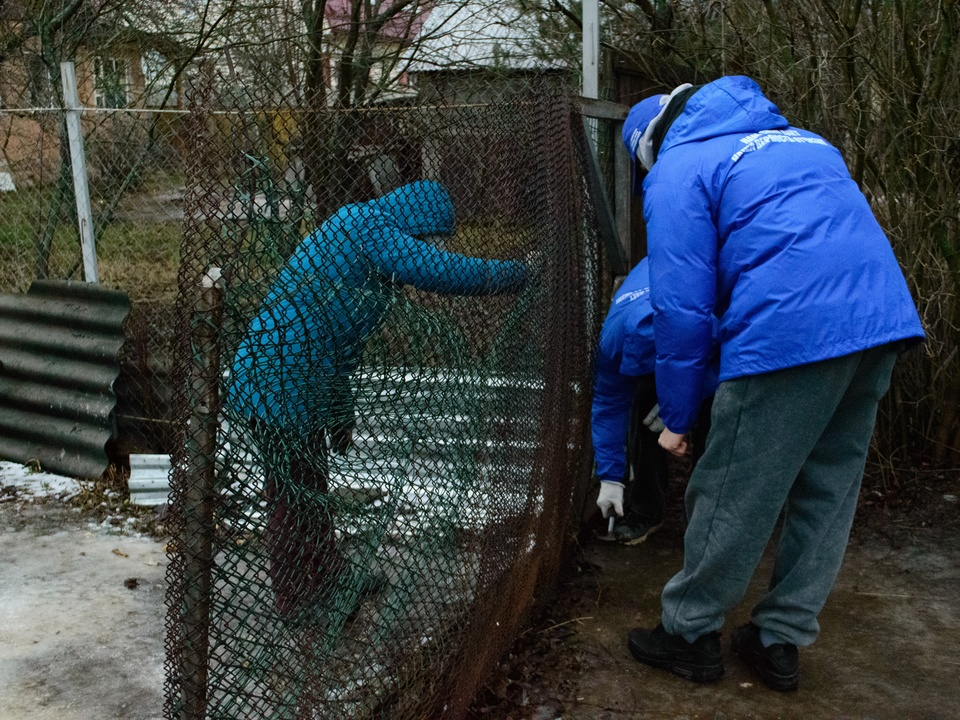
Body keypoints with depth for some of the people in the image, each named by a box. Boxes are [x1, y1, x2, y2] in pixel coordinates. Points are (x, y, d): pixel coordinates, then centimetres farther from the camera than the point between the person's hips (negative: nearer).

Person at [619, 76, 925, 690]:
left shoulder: (680, 168, 5)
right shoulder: (797, 139, 28)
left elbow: (683, 306, -3)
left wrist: (677, 417, 7)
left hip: (794, 333, -8)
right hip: (885, 318, 8)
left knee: (733, 496, 6)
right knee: (829, 491, 16)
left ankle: (690, 634, 22)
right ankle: (780, 641, 28)